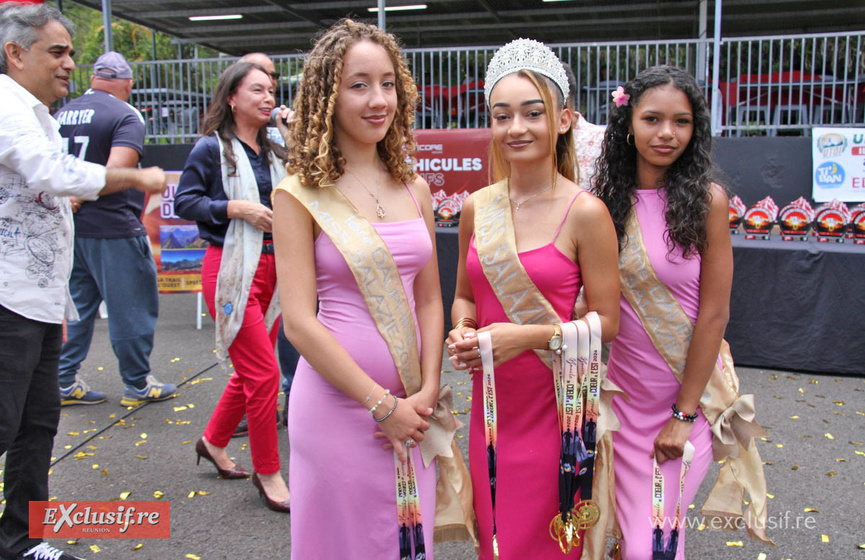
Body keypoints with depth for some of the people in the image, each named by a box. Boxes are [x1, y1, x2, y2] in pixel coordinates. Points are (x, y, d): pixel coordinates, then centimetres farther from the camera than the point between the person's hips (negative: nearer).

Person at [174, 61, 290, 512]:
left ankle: (214, 442, 37)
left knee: (250, 369, 15)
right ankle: (268, 473, 8)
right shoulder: (212, 148, -5)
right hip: (231, 269, -7)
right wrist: (236, 209, -17)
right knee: (264, 373, -8)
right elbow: (184, 201, -7)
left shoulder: (272, 152, 13)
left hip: (269, 267, 7)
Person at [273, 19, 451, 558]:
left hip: (411, 409, 5)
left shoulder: (414, 189, 6)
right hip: (338, 402, -4)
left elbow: (429, 300, 8)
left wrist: (426, 394, -4)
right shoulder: (300, 195, -9)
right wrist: (382, 404, -13)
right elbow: (299, 322, -13)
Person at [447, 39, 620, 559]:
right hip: (491, 399, 4)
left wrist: (526, 335, -20)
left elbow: (606, 321, -9)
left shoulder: (585, 213, -12)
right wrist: (463, 331, -7)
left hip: (554, 400, -4)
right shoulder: (477, 208, 2)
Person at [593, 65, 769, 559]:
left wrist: (684, 413, -11)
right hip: (625, 389, 3)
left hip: (688, 388, -3)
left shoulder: (706, 199, -10)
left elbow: (714, 314, -11)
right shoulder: (610, 201, 0)